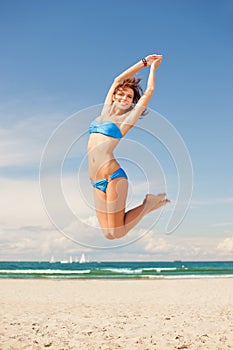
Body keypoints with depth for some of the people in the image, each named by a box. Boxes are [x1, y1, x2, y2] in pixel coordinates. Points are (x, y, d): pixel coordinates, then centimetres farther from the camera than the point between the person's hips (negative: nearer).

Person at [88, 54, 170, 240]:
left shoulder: (127, 118, 3)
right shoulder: (106, 111, 18)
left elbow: (149, 90, 6)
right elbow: (118, 79, 21)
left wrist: (153, 66, 21)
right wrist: (144, 62, 24)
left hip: (113, 177, -6)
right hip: (97, 182, 6)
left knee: (116, 233, -8)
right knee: (108, 234, 3)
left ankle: (150, 203, 11)